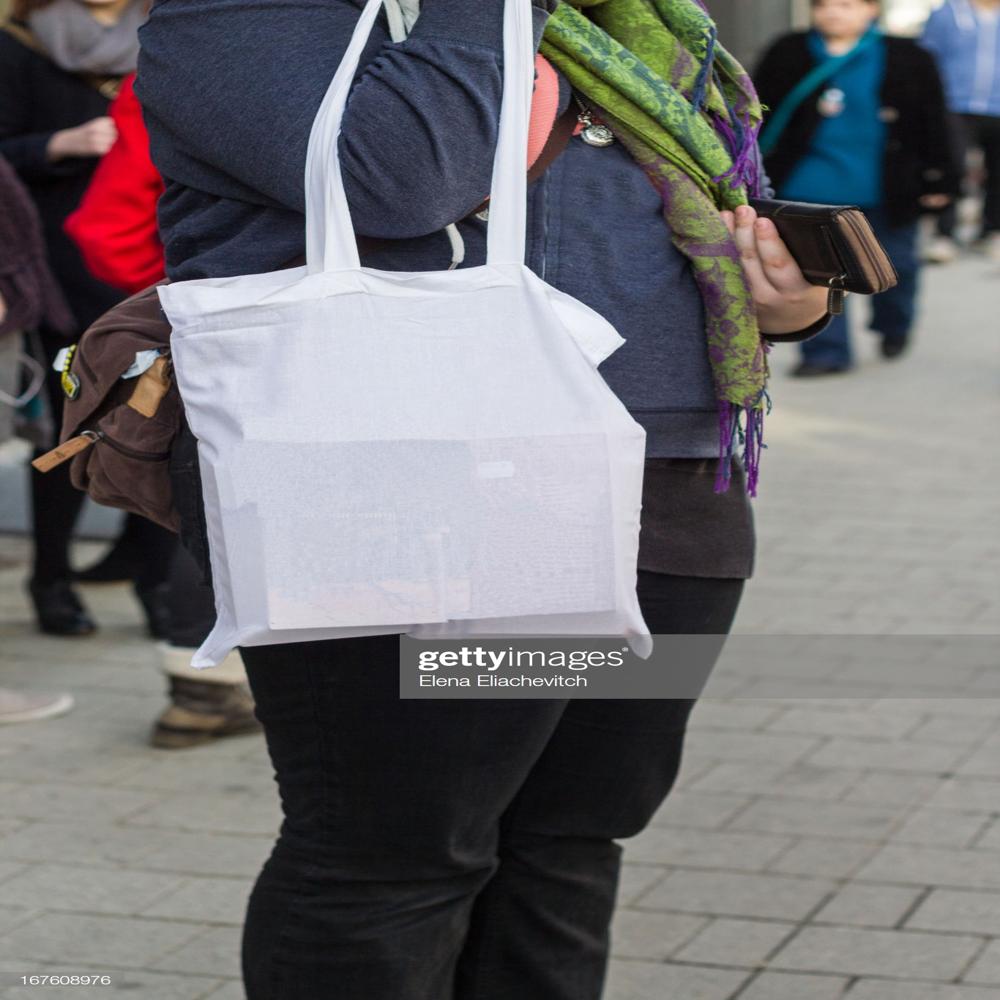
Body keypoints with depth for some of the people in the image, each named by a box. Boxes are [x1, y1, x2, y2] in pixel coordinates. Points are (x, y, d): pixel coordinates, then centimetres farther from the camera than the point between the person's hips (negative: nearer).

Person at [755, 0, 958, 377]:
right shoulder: (788, 56, 0)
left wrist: (939, 180, 0)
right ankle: (826, 350, 8)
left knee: (894, 264, 13)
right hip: (811, 188, 0)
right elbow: (760, 118, 7)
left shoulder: (907, 60, -3)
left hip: (885, 190, 0)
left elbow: (931, 126, 1)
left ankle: (893, 327, 39)